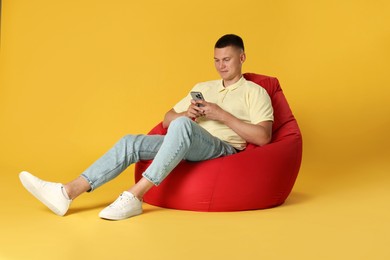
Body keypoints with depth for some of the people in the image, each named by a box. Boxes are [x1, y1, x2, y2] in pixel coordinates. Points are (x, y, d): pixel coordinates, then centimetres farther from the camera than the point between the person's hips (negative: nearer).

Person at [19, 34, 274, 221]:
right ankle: (67, 192, -25)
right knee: (131, 142, -16)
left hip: (224, 150, -5)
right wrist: (186, 114, -4)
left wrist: (222, 114, -13)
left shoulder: (255, 92, 5)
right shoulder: (203, 87, 23)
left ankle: (134, 196, -38)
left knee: (183, 125, -37)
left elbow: (263, 137, -8)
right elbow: (167, 120, 20)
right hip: (189, 146, 6)